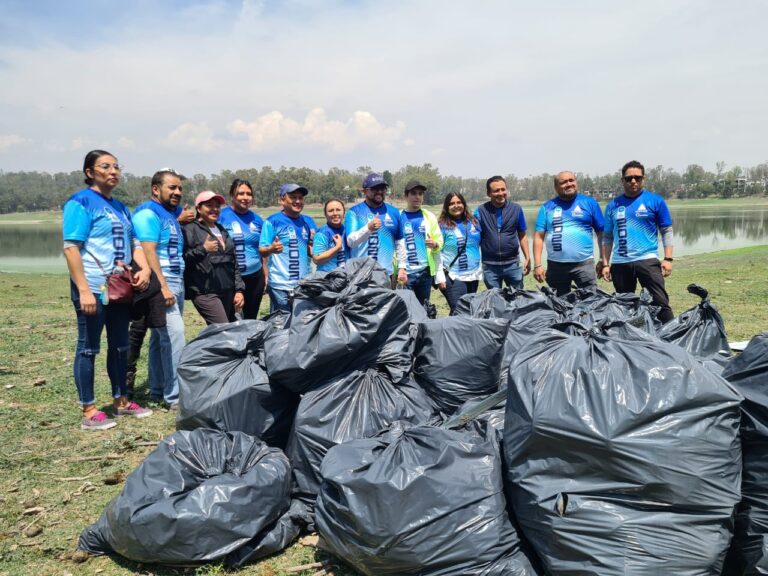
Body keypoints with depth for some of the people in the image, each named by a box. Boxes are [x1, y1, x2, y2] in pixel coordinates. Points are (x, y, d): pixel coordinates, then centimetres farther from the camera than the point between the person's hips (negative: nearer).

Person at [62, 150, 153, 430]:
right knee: (88, 348, 1)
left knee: (120, 346, 14)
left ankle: (121, 401, 27)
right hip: (94, 288, -8)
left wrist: (144, 269, -3)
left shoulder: (120, 206, 15)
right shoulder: (80, 202, -8)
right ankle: (88, 412, 9)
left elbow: (134, 243, 18)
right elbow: (71, 248, -15)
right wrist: (84, 290, -22)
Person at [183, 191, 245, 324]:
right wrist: (203, 249, -17)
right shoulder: (190, 229, -3)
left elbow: (234, 263, 19)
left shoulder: (222, 231, 19)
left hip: (227, 291, 7)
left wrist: (239, 289, 12)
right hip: (205, 292, -7)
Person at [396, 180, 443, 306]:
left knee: (424, 309, 12)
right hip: (405, 272, -3)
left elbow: (439, 240, 10)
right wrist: (399, 268, -11)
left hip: (426, 271, 3)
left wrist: (435, 244, -13)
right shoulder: (398, 217, -1)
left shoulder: (429, 216, 8)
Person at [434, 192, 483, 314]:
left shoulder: (473, 222, 11)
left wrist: (480, 269, 17)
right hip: (453, 277, -6)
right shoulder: (442, 225, -6)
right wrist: (440, 277, -13)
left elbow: (479, 246, 21)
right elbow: (437, 252, -8)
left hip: (473, 275, 6)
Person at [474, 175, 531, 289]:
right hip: (490, 266, -1)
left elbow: (522, 236, 7)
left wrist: (527, 258, 2)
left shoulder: (516, 209, 0)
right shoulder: (480, 211, -4)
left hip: (512, 264, 1)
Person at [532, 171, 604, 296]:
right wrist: (537, 265, -5)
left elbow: (601, 233, 4)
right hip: (555, 265, 2)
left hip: (584, 264, -2)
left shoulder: (589, 202, 3)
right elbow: (539, 237, 3)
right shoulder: (547, 207, 6)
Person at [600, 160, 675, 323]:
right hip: (619, 264, 3)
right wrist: (605, 264, 8)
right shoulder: (613, 205, 9)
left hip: (647, 260, -3)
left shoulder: (655, 201, 2)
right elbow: (607, 237, 13)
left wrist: (668, 259, -6)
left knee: (660, 301, -9)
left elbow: (667, 231, 2)